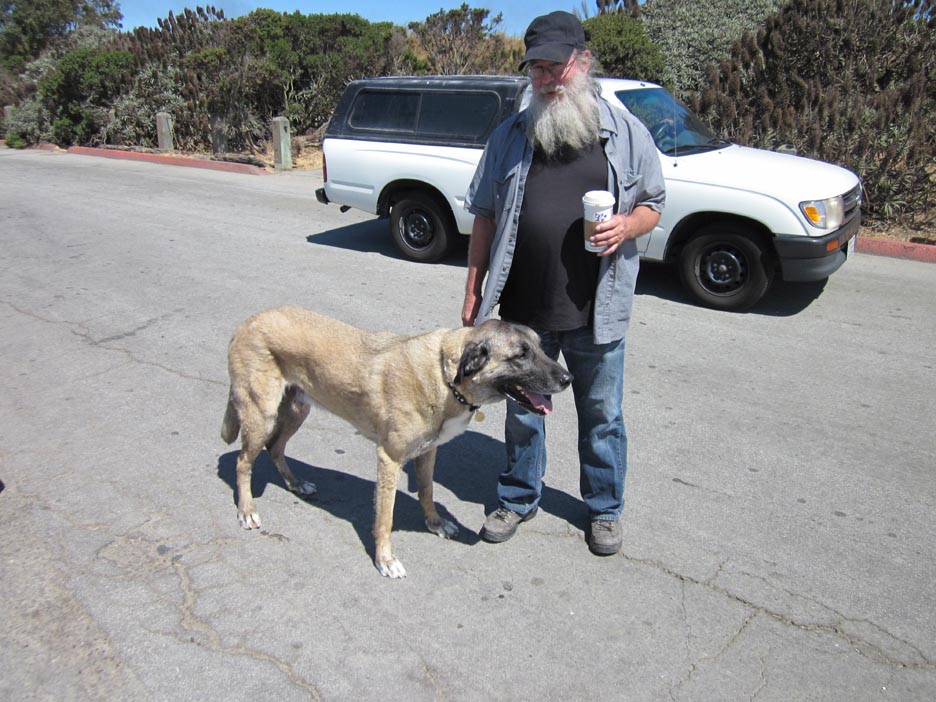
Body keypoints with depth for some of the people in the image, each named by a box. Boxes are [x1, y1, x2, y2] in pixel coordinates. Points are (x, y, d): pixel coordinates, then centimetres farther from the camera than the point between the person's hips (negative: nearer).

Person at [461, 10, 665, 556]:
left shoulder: (625, 131, 2)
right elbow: (484, 216, 7)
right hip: (523, 311, 1)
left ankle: (606, 508, 35)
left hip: (596, 311, -1)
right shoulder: (510, 136, 5)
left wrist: (625, 227, -15)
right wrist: (474, 291, 3)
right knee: (522, 413, 16)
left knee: (602, 415, 13)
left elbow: (652, 205, 8)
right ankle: (520, 499, 38)